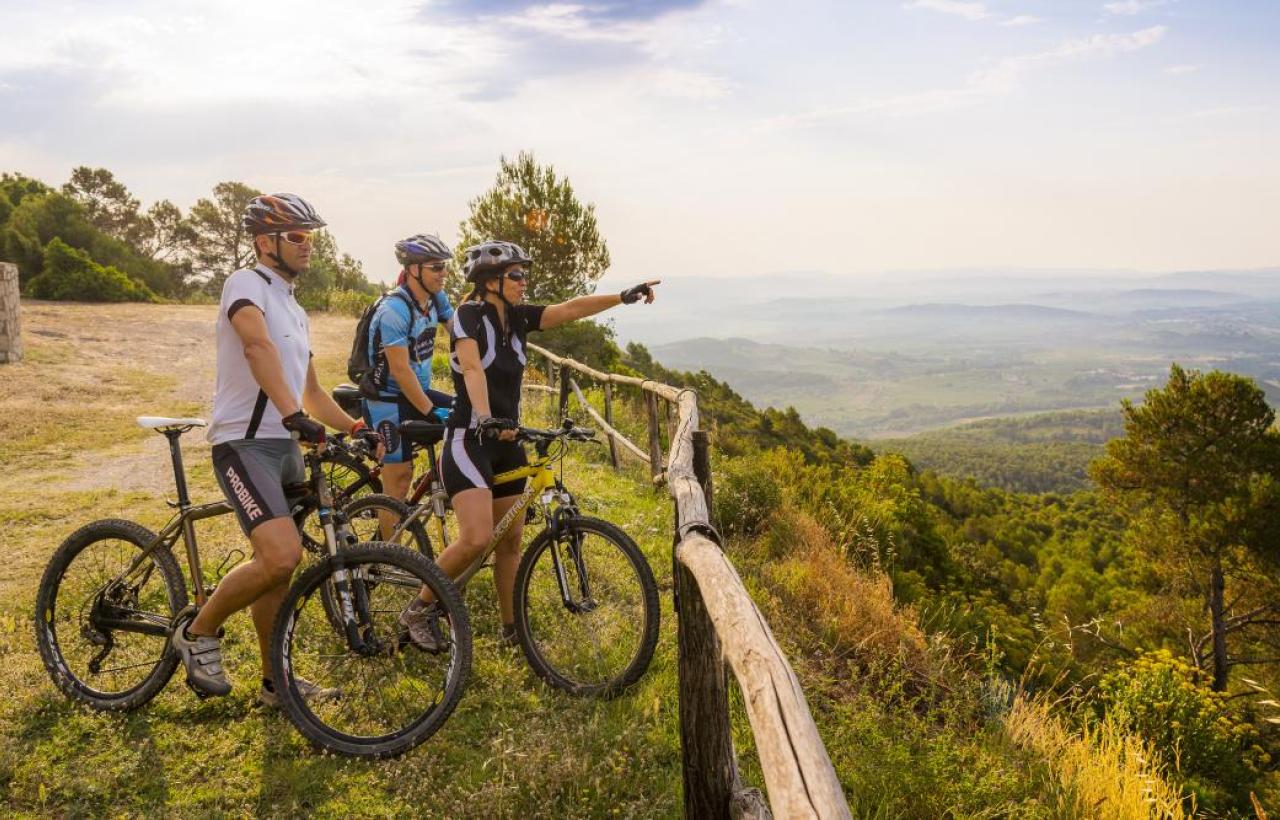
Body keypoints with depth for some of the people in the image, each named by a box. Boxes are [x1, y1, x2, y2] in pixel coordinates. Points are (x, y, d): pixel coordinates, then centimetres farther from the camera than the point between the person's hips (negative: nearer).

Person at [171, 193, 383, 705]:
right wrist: (292, 413, -42)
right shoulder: (247, 284, -9)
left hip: (285, 447, 9)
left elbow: (310, 389, 26)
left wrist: (355, 428, 15)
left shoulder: (293, 309, 20)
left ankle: (276, 681, 24)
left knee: (275, 565, 13)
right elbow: (258, 345, -30)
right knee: (282, 555, -23)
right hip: (245, 444, -9)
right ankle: (199, 632, 0)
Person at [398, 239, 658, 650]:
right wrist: (486, 418, -41)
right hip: (469, 439, -7)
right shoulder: (469, 314, -11)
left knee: (511, 540, 11)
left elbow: (570, 309, -2)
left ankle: (513, 629, 23)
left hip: (507, 441, 7)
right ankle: (418, 611, 2)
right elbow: (472, 368, -26)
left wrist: (623, 296, -13)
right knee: (477, 538, -19)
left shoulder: (517, 318, 7)